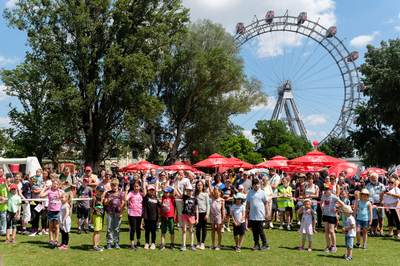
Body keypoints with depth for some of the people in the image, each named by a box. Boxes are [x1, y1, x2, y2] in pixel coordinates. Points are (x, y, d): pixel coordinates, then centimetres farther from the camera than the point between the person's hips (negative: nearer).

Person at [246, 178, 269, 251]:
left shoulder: (262, 193, 0)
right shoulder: (250, 192, 8)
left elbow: (266, 204, 2)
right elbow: (248, 203, 12)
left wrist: (267, 213, -1)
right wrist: (247, 212, 9)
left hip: (260, 216, -3)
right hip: (252, 216, 3)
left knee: (260, 231, 0)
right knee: (254, 231, 8)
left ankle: (265, 244, 13)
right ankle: (256, 244, 19)